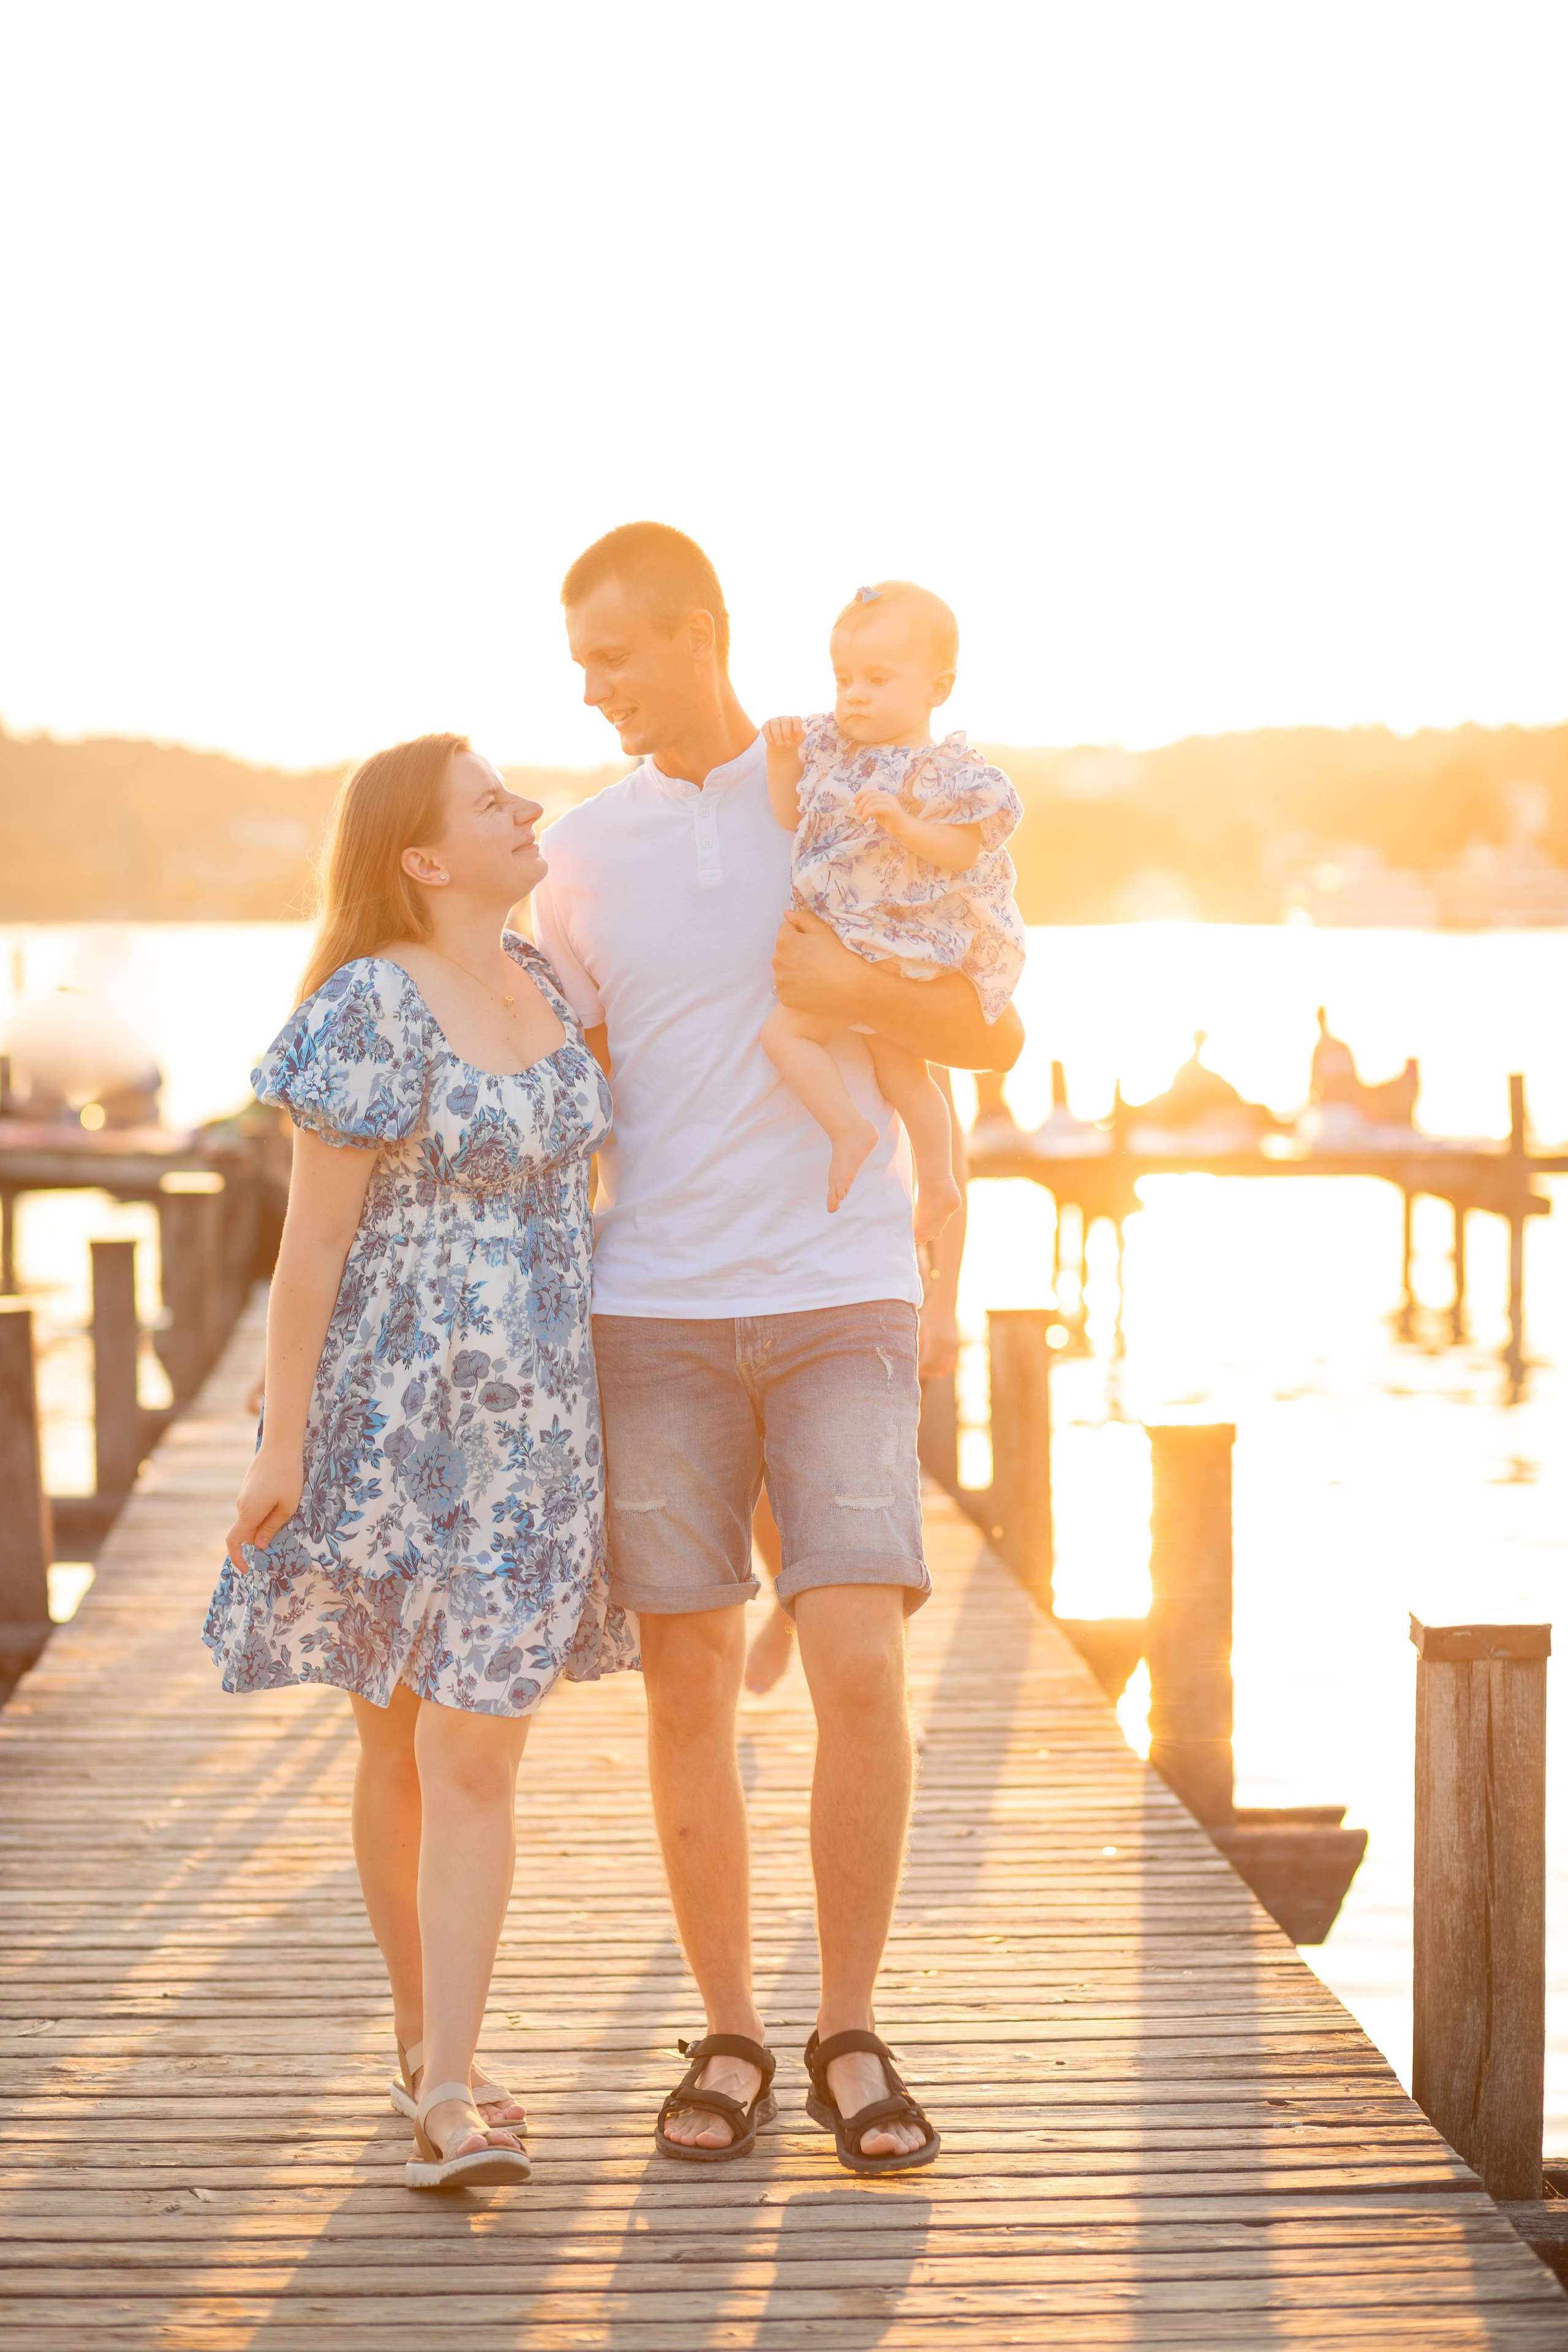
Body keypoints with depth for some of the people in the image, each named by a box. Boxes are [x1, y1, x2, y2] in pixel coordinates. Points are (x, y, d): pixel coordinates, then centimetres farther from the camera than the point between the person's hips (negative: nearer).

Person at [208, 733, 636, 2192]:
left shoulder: (539, 981, 8)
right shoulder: (371, 1011, -13)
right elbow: (312, 1244, -12)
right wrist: (280, 1448, -11)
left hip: (531, 1422, 5)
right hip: (391, 1417, -5)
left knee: (474, 1757, -2)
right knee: (402, 1744, 8)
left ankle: (446, 2091, -3)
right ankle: (426, 2040, 24)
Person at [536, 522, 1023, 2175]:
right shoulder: (580, 855, 8)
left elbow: (993, 1041, 6)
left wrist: (858, 987, -14)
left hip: (841, 1300, -2)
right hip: (655, 1311, 2)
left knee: (858, 1667, -11)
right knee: (687, 1684, 1)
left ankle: (850, 2039, 4)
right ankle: (728, 2039, 14)